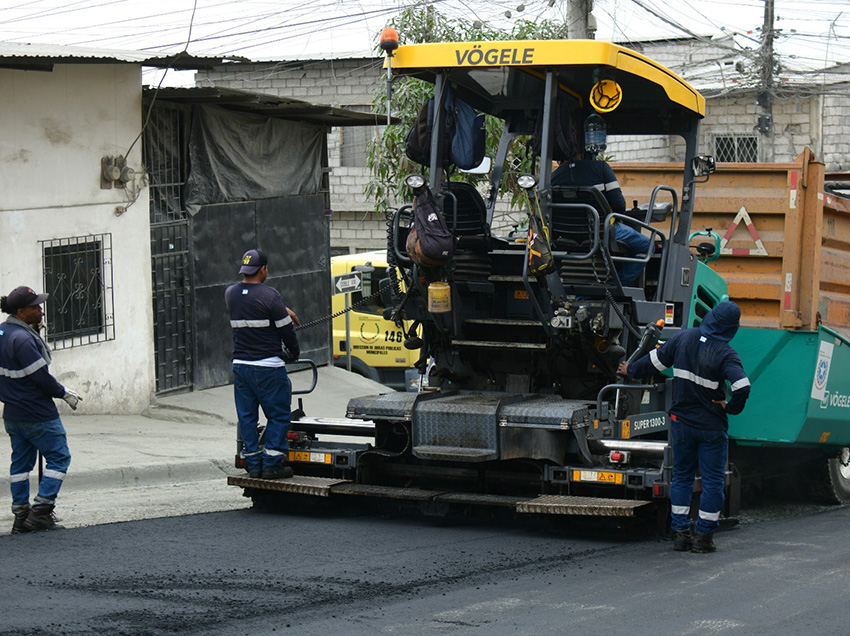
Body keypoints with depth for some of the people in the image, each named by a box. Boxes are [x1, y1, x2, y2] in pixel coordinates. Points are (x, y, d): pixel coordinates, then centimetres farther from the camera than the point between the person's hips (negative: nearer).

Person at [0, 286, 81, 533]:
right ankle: (41, 511, -1)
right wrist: (64, 393, -5)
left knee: (20, 462, 13)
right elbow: (40, 377, -21)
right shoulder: (23, 339, -23)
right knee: (59, 457, 1)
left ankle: (21, 516, 15)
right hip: (37, 415, -9)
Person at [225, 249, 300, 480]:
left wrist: (283, 310, 26)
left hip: (240, 365, 6)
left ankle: (253, 464, 12)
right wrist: (295, 352, 11)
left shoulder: (231, 294, 5)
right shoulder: (269, 295, -14)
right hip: (268, 367, -6)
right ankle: (272, 464, 1)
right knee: (279, 415, 3)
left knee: (246, 416, 11)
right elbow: (285, 329, -7)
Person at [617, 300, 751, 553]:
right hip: (712, 427, -4)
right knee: (712, 480, 5)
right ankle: (703, 536, 5)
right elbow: (742, 387, -29)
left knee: (681, 476, 14)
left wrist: (631, 370, 25)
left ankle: (680, 532, 13)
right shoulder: (726, 355, -16)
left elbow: (655, 361, 7)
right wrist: (731, 408, -9)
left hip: (681, 422, 4)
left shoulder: (683, 338, -3)